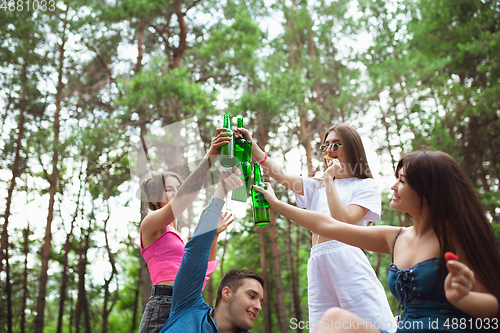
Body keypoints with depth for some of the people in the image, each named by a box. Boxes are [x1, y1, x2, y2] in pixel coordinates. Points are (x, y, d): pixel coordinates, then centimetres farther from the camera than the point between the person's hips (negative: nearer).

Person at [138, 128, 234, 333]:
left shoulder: (174, 235, 27)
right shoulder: (150, 224, 4)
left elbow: (202, 274, 21)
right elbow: (186, 195, -15)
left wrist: (214, 235, 17)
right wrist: (209, 157, -22)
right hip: (164, 308, -8)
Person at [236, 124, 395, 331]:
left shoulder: (366, 186, 9)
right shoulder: (317, 187, 24)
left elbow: (344, 221, -8)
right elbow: (278, 174, 12)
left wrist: (330, 179, -2)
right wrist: (251, 145, -1)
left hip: (348, 263, -5)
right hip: (317, 266, 5)